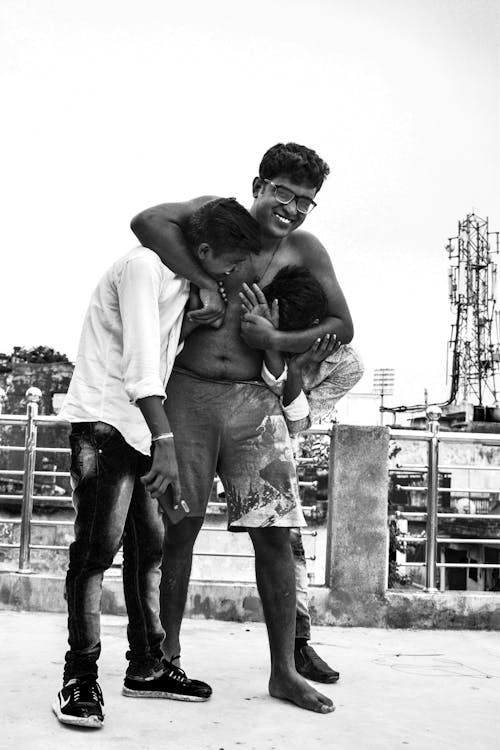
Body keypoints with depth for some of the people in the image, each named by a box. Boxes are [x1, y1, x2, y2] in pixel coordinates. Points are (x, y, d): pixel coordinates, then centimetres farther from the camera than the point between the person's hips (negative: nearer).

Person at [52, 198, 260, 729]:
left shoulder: (184, 281, 13)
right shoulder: (143, 266, -15)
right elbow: (140, 363, -25)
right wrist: (165, 443, -31)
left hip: (141, 427, 9)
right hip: (104, 421, -9)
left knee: (149, 545, 8)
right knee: (97, 546, -10)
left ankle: (147, 667, 17)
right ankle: (80, 679, -2)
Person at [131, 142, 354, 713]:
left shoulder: (305, 251, 6)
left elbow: (342, 326, 6)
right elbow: (147, 222, -15)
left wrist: (277, 340, -8)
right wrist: (204, 284, -17)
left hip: (252, 400, 2)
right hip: (189, 392, -1)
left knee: (274, 534, -1)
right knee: (181, 527, 4)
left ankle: (284, 671, 12)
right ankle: (167, 658, 21)